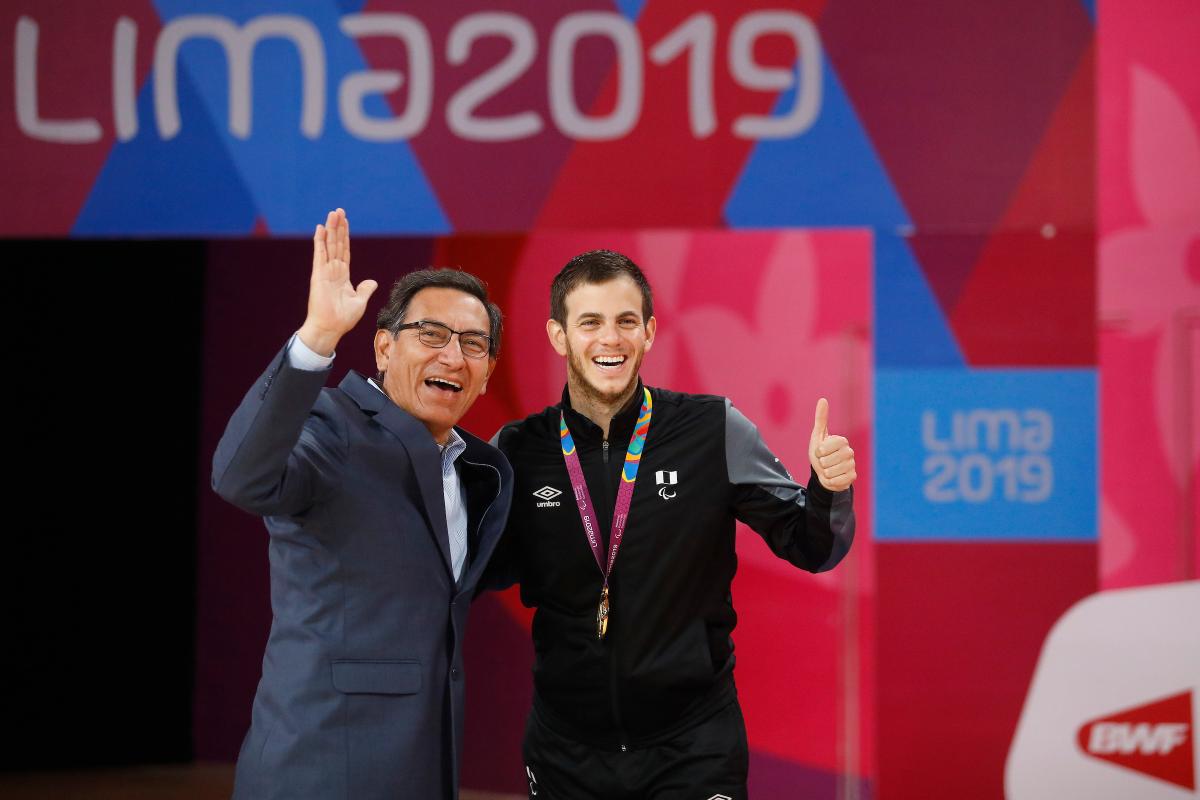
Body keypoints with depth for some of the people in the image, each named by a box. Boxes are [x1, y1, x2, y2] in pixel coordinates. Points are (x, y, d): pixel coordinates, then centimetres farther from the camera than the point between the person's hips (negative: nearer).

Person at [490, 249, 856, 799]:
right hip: (566, 751, 1)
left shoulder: (716, 431, -4)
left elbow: (809, 548, 1)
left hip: (693, 747, -1)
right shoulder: (518, 450, -1)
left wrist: (828, 490, -20)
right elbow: (487, 572, 7)